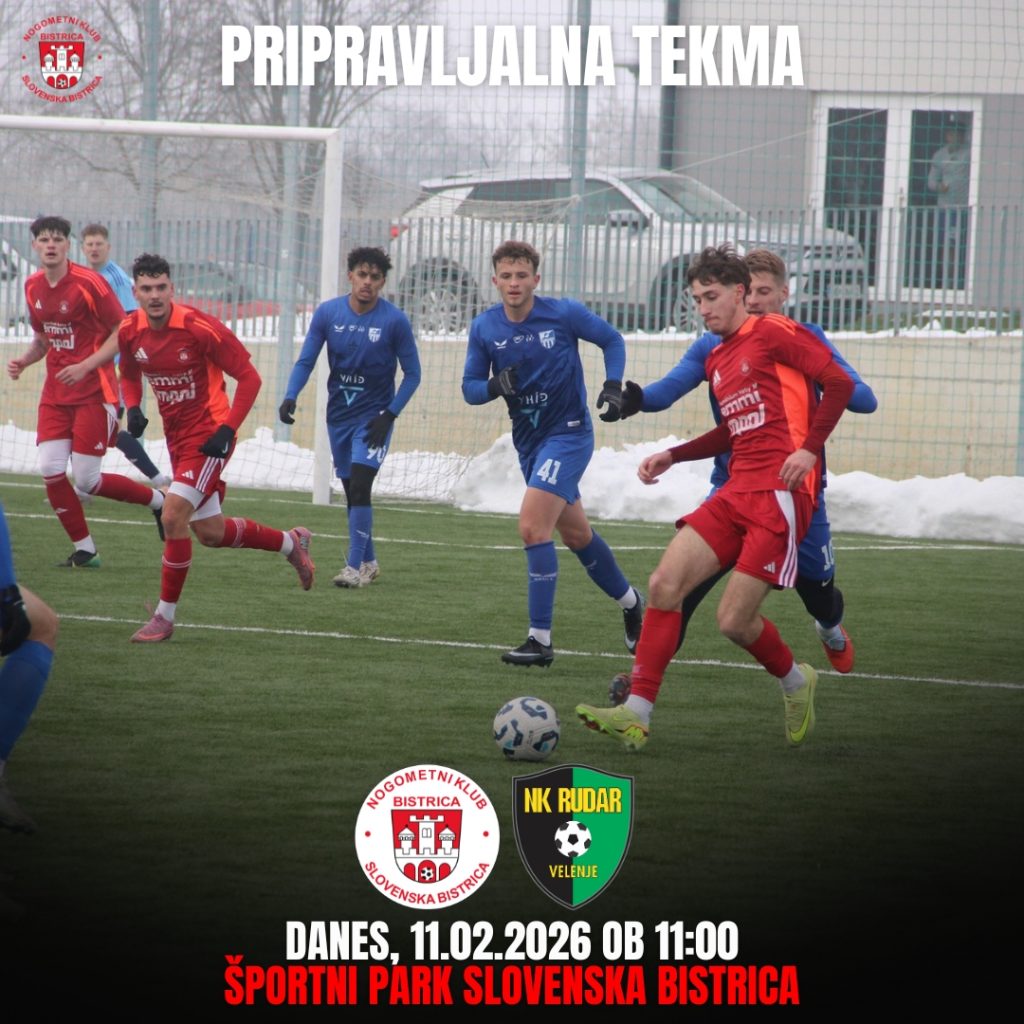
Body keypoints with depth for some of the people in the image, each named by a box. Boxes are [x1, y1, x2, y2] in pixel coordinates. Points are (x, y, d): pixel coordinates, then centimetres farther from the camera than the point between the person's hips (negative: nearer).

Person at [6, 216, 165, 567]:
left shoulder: (88, 283, -13)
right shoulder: (33, 287, 7)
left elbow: (122, 334, -12)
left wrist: (85, 366, -22)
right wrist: (23, 361, 1)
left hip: (93, 394, -6)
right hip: (55, 394, 6)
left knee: (86, 479, -7)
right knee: (51, 469, -8)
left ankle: (159, 500, 19)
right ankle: (84, 549, 7)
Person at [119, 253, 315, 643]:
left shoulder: (200, 328, -20)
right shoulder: (129, 333, -4)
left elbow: (249, 377, -13)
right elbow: (129, 374, 18)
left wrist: (228, 429, -20)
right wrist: (133, 408, -3)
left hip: (208, 434, -7)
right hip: (176, 435, 7)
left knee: (173, 517, -19)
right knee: (210, 533, 14)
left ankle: (165, 616, -6)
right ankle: (291, 542, 40)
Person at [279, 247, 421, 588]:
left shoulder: (395, 321, -12)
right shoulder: (327, 313, -5)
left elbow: (412, 374, -5)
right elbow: (305, 361, -2)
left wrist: (390, 414, -14)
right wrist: (290, 397, -19)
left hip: (374, 416, -4)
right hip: (339, 415, 4)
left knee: (359, 486, -17)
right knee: (352, 492, 11)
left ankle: (356, 566, -14)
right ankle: (369, 562, 26)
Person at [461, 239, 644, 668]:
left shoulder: (564, 314, -13)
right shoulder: (484, 328, -3)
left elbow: (612, 340, 2)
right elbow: (470, 387, 2)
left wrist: (613, 386, -12)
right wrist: (495, 385, -19)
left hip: (569, 433, -6)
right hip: (528, 440, 6)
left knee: (532, 526, -20)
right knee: (576, 534, 19)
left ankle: (540, 640, -18)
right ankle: (629, 601, 44)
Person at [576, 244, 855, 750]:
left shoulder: (773, 333, -3)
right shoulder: (716, 360, 22)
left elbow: (838, 383, -9)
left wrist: (809, 448, -17)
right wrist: (673, 456, 24)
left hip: (780, 494, -8)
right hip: (736, 493, 8)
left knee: (734, 621, -11)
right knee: (664, 583, -9)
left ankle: (795, 683, 20)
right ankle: (637, 712, -10)